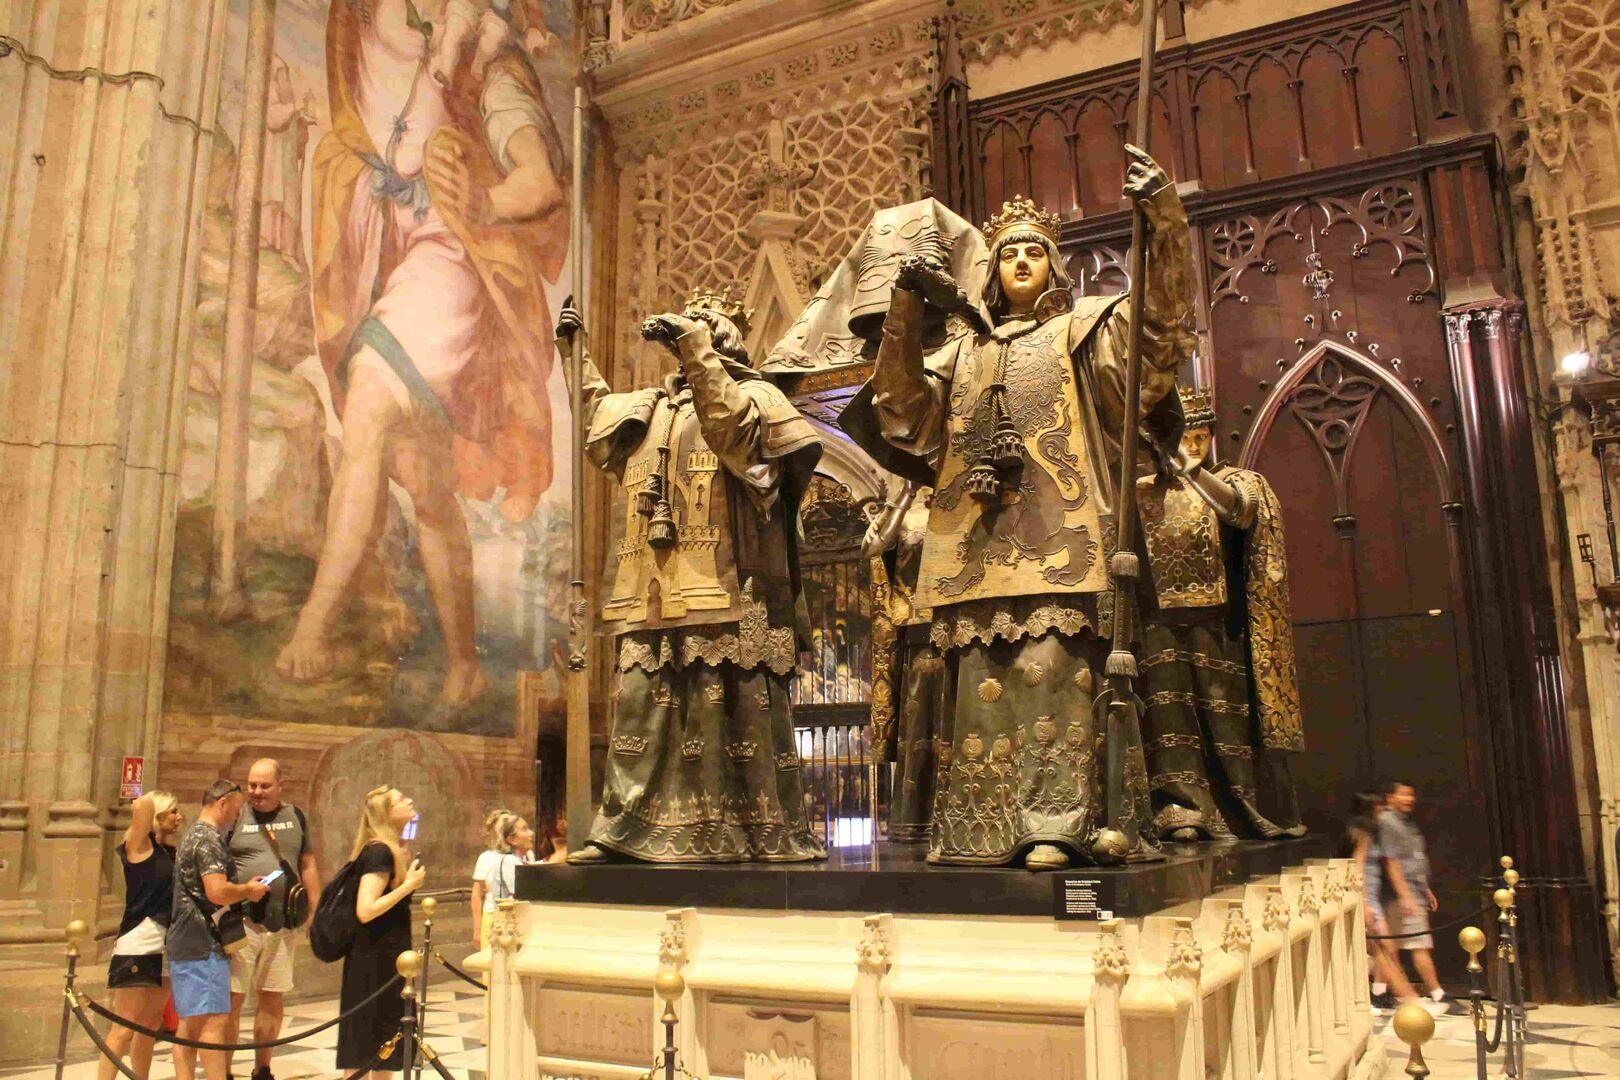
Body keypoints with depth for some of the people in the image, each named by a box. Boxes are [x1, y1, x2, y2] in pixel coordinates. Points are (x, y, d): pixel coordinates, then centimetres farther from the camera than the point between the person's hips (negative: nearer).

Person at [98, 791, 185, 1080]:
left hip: (167, 944, 8)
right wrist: (143, 806, -4)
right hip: (139, 944, -8)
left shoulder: (170, 850, 12)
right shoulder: (140, 845, -8)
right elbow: (142, 805, -23)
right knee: (125, 1028, -8)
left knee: (150, 1025, 15)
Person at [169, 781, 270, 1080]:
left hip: (183, 943, 10)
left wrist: (243, 887, 17)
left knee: (190, 1022, 11)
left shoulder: (191, 835, 18)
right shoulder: (210, 839, -15)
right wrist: (248, 890, -8)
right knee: (214, 1020, -9)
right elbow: (217, 892, -24)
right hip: (204, 945, -10)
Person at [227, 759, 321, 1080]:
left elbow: (308, 866, 14)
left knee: (272, 997, 11)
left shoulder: (295, 817, 9)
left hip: (282, 922, 4)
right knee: (233, 998, -2)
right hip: (241, 921, -3)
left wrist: (316, 913, 10)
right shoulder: (235, 816, -2)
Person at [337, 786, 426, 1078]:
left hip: (387, 957, 10)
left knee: (387, 1037, 16)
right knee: (364, 1043, -2)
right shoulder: (379, 852, -18)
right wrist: (409, 884, -22)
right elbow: (365, 910, -27)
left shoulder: (393, 850, 11)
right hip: (374, 961, -10)